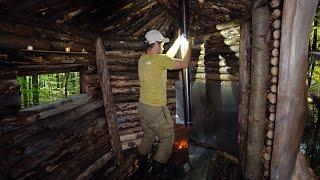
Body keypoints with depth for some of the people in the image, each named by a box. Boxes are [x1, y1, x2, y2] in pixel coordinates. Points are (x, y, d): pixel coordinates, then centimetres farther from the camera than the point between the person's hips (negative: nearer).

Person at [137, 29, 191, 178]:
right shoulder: (159, 59, -19)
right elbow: (184, 63, -11)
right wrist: (186, 45, 6)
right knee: (168, 138, 10)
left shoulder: (142, 59, 5)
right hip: (156, 109, -8)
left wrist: (178, 42, 22)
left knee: (148, 136, 25)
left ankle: (142, 166, 39)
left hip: (143, 105, 8)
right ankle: (157, 171, 17)